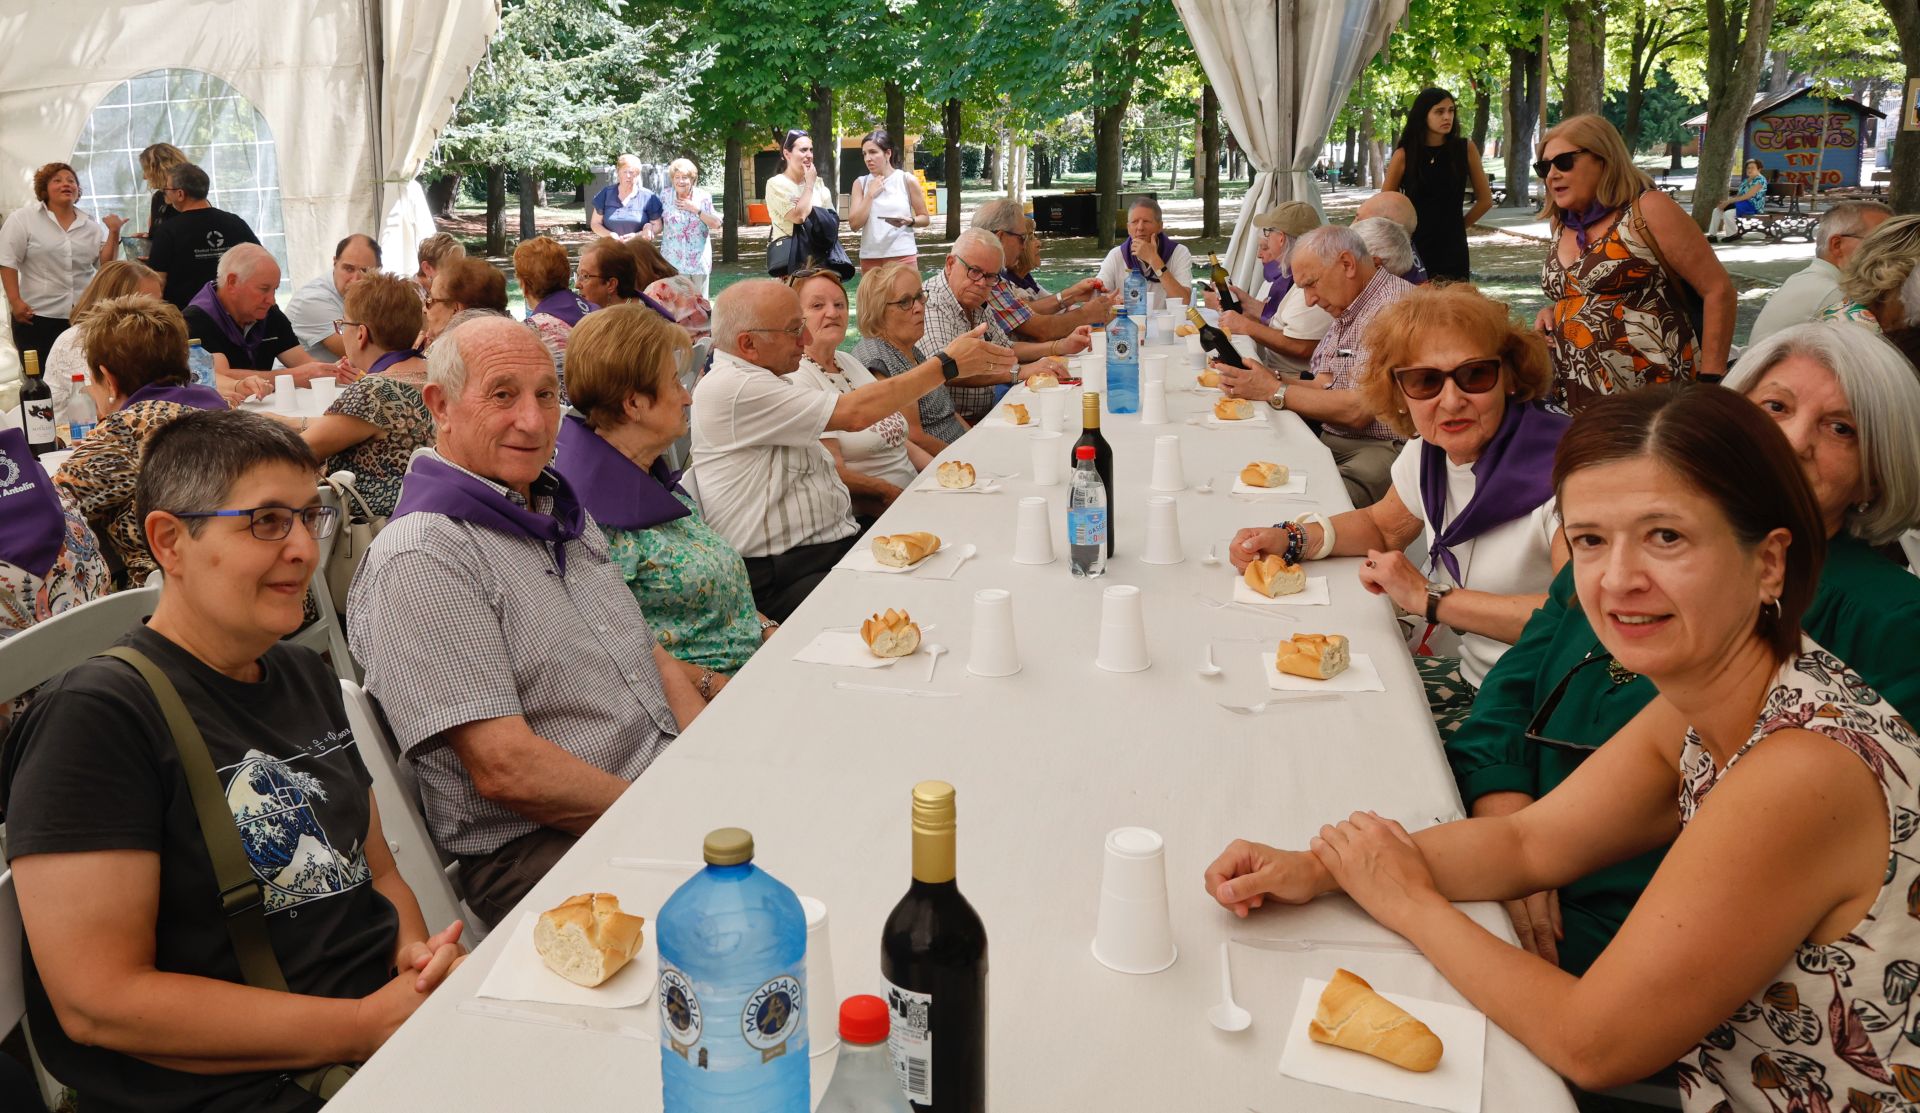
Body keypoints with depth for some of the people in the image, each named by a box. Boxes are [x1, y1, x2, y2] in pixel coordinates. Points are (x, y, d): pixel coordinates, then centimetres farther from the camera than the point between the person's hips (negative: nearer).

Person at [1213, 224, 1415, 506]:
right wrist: (1272, 378, -5)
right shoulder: (1347, 311, 17)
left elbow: (1357, 410, -20)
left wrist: (1274, 391, -14)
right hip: (1332, 440, 9)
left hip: (1383, 448, -9)